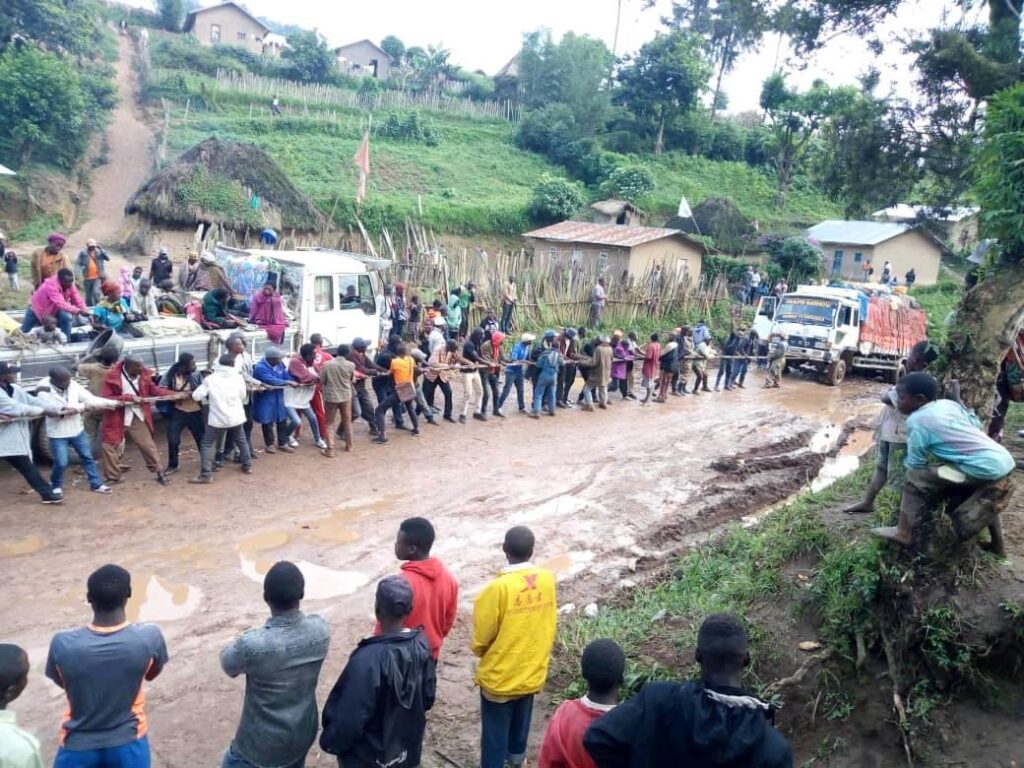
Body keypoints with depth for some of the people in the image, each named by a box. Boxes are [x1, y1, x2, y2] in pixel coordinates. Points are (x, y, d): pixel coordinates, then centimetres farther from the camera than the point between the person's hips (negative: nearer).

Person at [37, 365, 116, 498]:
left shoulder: (74, 386, -7)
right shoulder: (45, 393, -19)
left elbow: (91, 399, -10)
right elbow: (54, 411, -28)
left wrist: (114, 403, -19)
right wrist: (83, 406, -28)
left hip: (77, 430, 4)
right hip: (58, 434, -4)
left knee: (88, 457, 11)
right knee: (61, 463, -1)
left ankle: (96, 484, 24)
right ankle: (56, 486, 26)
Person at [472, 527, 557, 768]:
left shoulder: (498, 588, -28)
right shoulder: (548, 580, -12)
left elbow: (481, 637, -17)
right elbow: (550, 624, 2)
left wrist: (479, 651, 5)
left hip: (500, 676, -5)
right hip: (533, 671, 6)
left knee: (495, 729, 15)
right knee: (521, 717, 30)